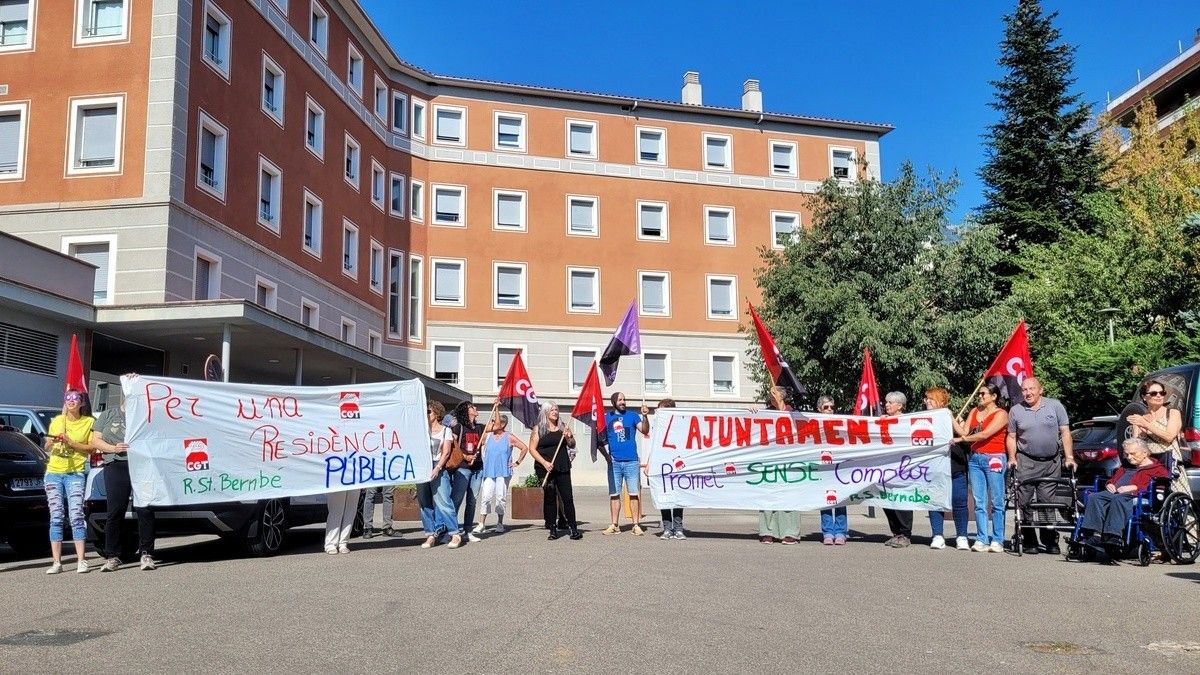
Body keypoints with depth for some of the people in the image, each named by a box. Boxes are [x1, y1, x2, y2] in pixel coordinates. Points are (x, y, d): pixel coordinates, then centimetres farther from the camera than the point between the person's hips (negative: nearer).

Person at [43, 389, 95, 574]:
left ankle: (81, 561, -8)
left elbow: (90, 448, -2)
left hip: (75, 473, -3)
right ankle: (57, 562, 2)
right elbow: (47, 449, 17)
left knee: (76, 516, -11)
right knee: (56, 517, 1)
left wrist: (70, 442, -13)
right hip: (54, 472, 3)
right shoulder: (57, 421, 11)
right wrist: (51, 442, -5)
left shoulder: (89, 422, 3)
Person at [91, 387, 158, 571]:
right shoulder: (108, 415, 17)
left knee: (145, 511, -6)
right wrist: (113, 448, -6)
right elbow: (96, 440, 12)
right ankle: (112, 556, 9)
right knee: (115, 513, 1)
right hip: (116, 467, 1)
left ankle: (146, 554, 0)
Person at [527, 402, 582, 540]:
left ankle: (573, 528, 0)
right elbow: (532, 449, -1)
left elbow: (572, 445, 12)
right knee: (549, 498, 3)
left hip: (563, 468, 2)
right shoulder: (538, 429, 3)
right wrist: (544, 463, -11)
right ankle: (553, 530, 9)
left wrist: (568, 438, -11)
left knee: (568, 497, -3)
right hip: (545, 468, -2)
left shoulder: (563, 427, 10)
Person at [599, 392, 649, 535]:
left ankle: (636, 525, 2)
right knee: (614, 494, 4)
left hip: (631, 461, -1)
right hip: (614, 462, 1)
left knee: (634, 493, -2)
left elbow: (645, 430, -7)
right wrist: (606, 455, 2)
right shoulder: (606, 418, 8)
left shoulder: (632, 415, 6)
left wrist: (645, 416, -22)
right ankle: (614, 525, 11)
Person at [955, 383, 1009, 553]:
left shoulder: (1001, 414, -3)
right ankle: (981, 539, 3)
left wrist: (961, 439, -10)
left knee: (996, 502, -3)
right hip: (975, 458, 5)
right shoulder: (975, 411, 16)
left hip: (994, 459, -5)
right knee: (979, 502, 3)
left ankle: (997, 541, -1)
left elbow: (985, 434, -13)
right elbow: (964, 431, 8)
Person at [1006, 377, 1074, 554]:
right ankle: (1029, 541, 1)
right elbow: (1011, 437, 10)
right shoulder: (1016, 411, 5)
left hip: (1052, 462, 0)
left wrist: (1069, 457, -5)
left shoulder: (1055, 406, 2)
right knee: (1024, 502, -6)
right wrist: (1012, 458, -3)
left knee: (1047, 502, 3)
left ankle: (1050, 541, 12)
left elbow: (1065, 433, 2)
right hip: (1026, 461, 0)